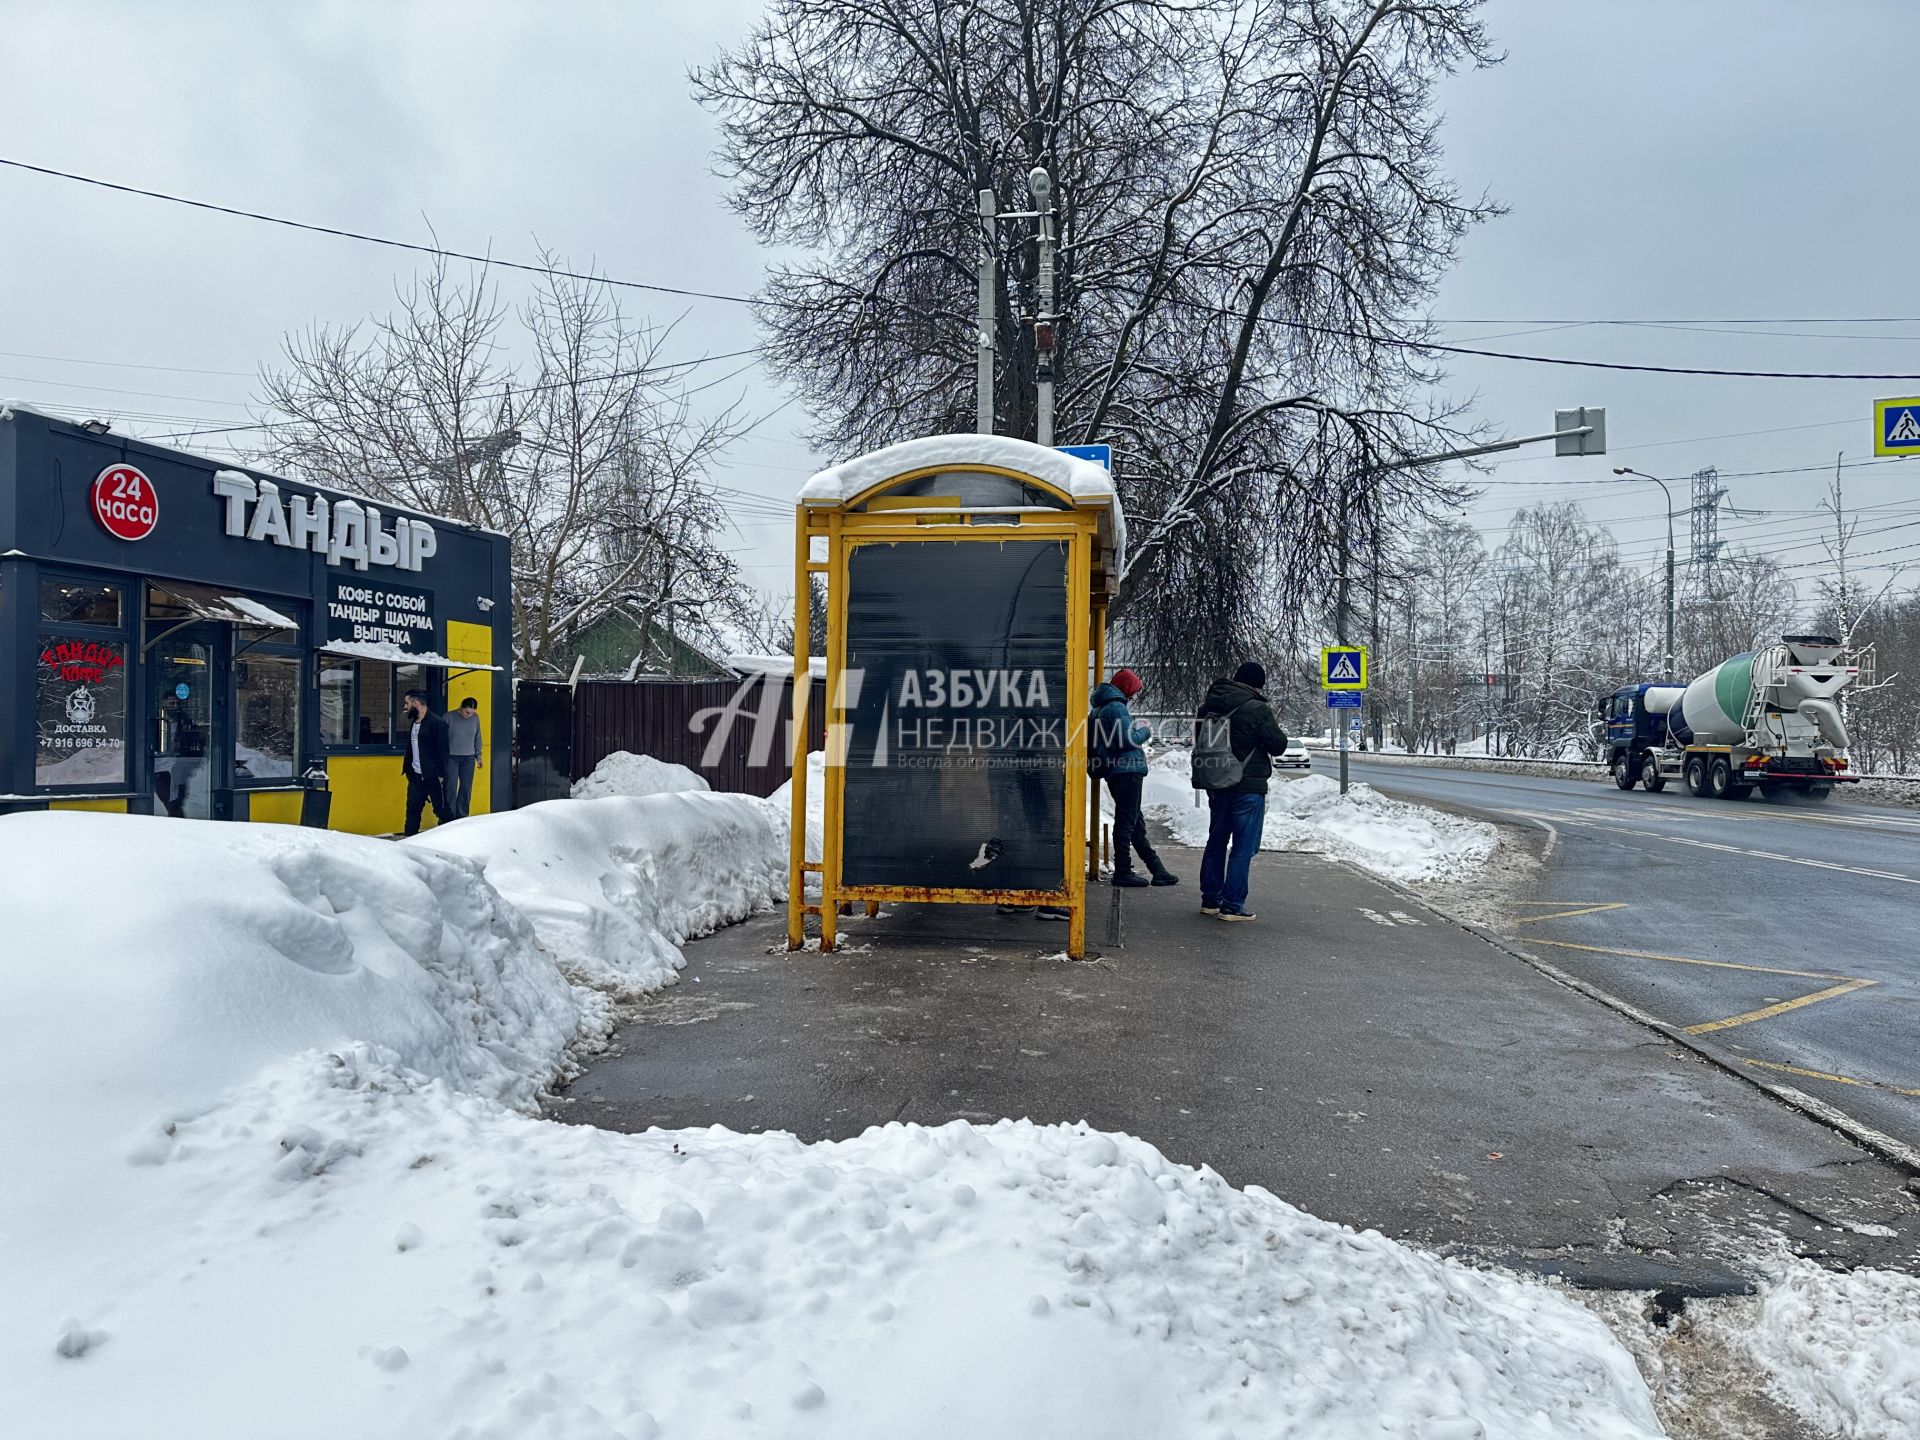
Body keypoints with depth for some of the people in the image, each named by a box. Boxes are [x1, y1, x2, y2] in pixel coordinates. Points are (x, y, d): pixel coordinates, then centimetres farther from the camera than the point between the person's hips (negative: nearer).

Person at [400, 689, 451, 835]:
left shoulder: (437, 723, -12)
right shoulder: (413, 722, 13)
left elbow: (442, 751, -15)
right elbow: (410, 747, 17)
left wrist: (441, 775, -17)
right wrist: (407, 768, 10)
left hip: (433, 777, -8)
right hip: (415, 776, 8)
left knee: (441, 810, 0)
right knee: (412, 809, 9)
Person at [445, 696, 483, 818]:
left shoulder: (475, 718, 3)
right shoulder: (449, 717, -9)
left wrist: (478, 755, 14)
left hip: (469, 758, 4)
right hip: (451, 757, -4)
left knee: (466, 789, 4)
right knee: (451, 788, -5)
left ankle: (462, 817, 12)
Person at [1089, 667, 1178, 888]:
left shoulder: (1102, 708, 17)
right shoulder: (1117, 708, -14)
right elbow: (1126, 740, -21)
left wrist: (1134, 729, 11)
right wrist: (1144, 731, -4)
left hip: (1115, 772, 11)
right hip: (1127, 770, -11)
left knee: (1136, 823, 12)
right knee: (1126, 822, -5)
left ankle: (1157, 870, 18)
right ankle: (1122, 872, -1)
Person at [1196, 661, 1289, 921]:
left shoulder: (1210, 705, 4)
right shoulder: (1258, 709, -16)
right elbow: (1278, 744, -9)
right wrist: (1275, 728, 8)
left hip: (1217, 785, 7)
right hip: (1249, 787, -7)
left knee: (1217, 841, 17)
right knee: (1243, 846, -1)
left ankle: (1210, 899, 23)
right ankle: (1232, 905, -1)